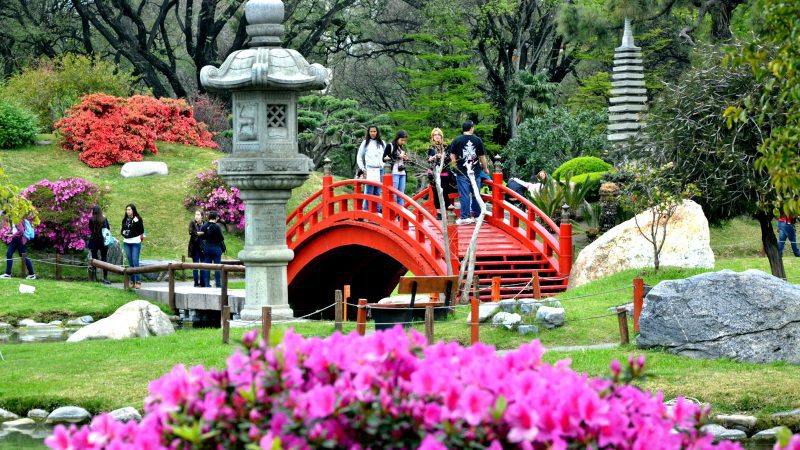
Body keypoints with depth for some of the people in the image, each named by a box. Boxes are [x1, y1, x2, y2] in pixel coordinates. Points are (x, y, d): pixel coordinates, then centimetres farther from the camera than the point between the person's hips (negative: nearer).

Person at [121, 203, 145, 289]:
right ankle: (132, 281, 13)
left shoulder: (138, 219, -5)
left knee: (135, 262, -9)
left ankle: (138, 281, -6)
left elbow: (142, 231, -13)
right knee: (130, 263, 9)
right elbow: (122, 229, 23)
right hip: (126, 242, 6)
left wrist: (136, 222, -24)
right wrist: (122, 232, 1)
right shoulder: (125, 219, 11)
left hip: (135, 242, -6)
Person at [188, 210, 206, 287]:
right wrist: (201, 233, -14)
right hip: (195, 247, -2)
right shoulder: (192, 223, 0)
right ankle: (196, 283, 5)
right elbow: (191, 232, -15)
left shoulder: (205, 224, 7)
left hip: (203, 247, 2)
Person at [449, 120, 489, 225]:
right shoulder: (478, 140, 0)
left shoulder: (457, 141, -3)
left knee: (464, 195, 0)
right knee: (476, 194, 11)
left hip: (462, 172, -1)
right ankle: (477, 215, 17)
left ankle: (465, 217, -1)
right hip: (475, 171, 1)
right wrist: (485, 168, 20)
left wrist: (454, 165, 18)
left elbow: (452, 156, 1)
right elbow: (482, 157, 6)